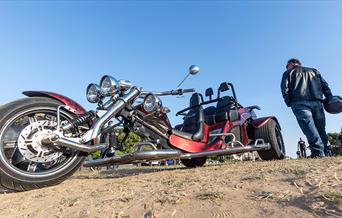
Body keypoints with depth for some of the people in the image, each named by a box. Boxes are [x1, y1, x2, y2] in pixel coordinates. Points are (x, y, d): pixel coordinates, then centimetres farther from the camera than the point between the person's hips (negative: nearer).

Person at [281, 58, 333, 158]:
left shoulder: (288, 73, 17)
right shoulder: (314, 71, 31)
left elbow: (285, 89, 2)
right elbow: (325, 85, 18)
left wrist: (289, 103, 7)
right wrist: (330, 99, 13)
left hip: (300, 103, -4)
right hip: (317, 102, 5)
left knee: (309, 127, -15)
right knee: (320, 129, 9)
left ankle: (318, 152, -25)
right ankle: (325, 152, 6)